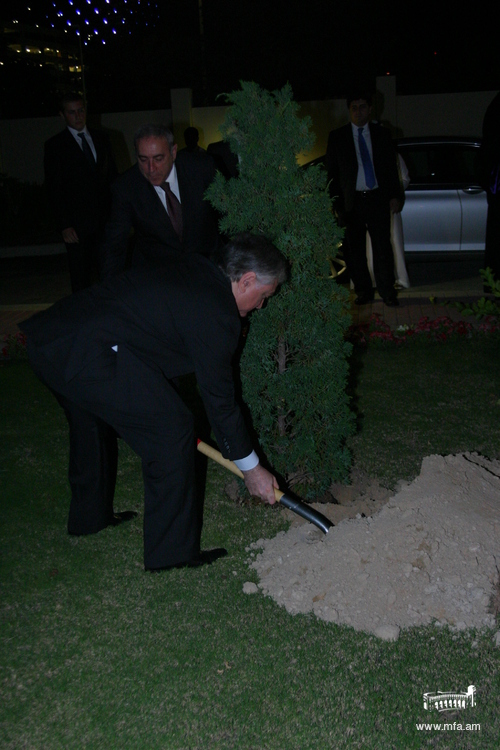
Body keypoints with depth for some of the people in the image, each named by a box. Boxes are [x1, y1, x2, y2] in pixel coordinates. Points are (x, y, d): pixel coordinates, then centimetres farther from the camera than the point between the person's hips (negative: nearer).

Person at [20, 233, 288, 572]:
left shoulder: (190, 267, 18)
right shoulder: (217, 314, -8)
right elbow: (219, 398, -1)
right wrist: (251, 467, 10)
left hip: (48, 333, 11)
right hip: (88, 353, -11)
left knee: (93, 421, 31)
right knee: (171, 430, -1)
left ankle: (90, 515, 52)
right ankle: (172, 549, 10)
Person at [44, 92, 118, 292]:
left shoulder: (100, 138, 13)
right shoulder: (55, 145, 1)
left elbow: (113, 175, 15)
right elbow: (53, 189, -3)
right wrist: (64, 225, -10)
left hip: (105, 218, 3)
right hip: (77, 224, -3)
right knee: (81, 278, 1)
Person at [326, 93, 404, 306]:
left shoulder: (381, 134, 9)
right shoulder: (337, 137, 5)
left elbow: (391, 166, 11)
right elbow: (332, 172, 5)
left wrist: (394, 195, 4)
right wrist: (336, 202, -2)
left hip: (378, 199, 0)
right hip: (352, 201, 0)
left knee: (382, 247, -1)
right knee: (354, 249, 3)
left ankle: (387, 291, 10)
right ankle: (363, 291, 16)